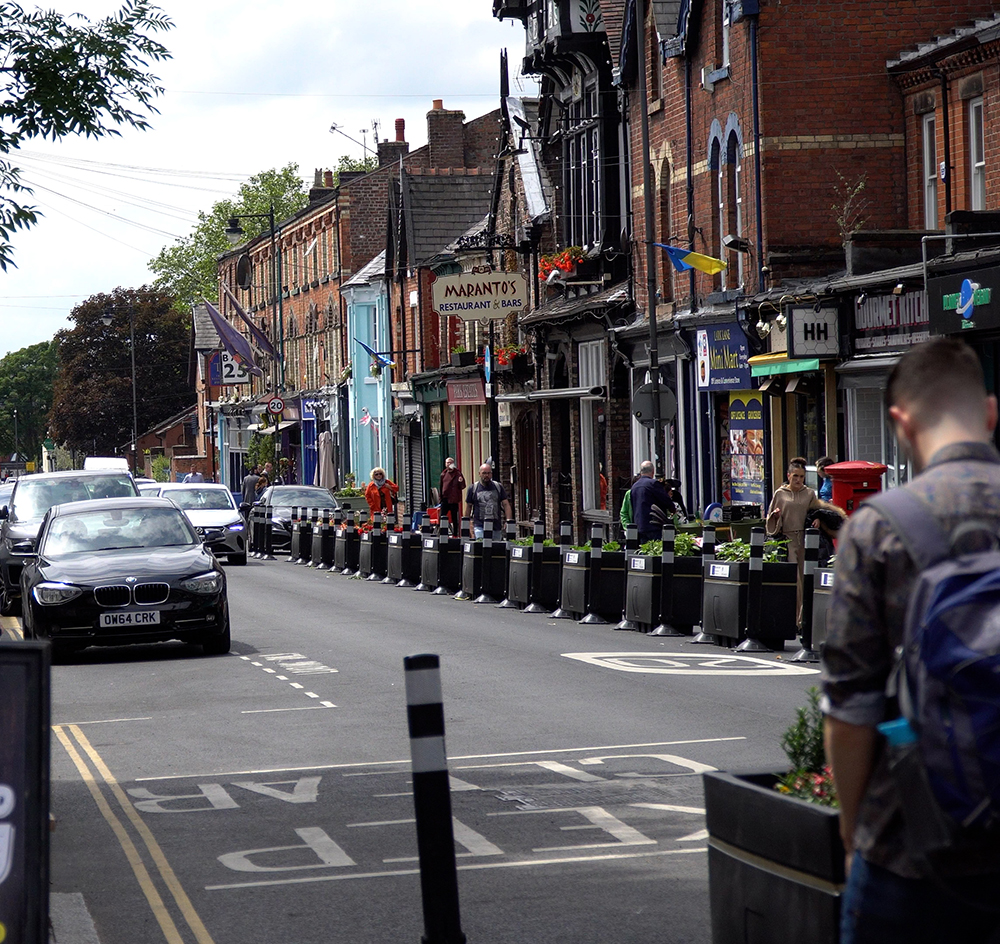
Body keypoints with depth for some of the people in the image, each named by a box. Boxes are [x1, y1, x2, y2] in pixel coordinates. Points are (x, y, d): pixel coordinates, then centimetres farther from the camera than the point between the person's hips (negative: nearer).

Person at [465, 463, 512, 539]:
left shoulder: (498, 487, 10)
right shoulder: (473, 488, 6)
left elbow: (506, 505, 8)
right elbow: (468, 507, 12)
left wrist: (509, 521, -5)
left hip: (496, 526, 2)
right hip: (479, 526, -2)